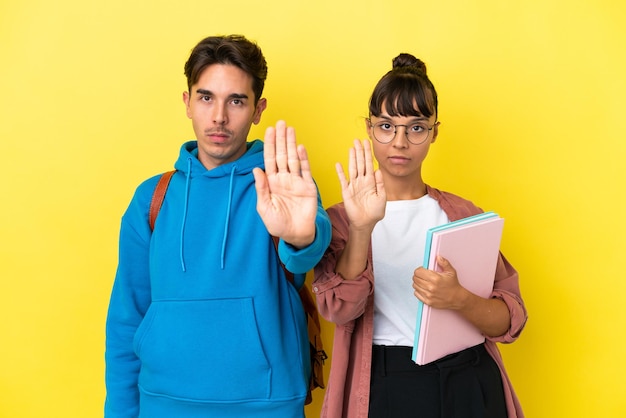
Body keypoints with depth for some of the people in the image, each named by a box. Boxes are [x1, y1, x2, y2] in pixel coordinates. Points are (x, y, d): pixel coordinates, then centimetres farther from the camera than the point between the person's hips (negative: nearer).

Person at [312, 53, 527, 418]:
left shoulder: (463, 214, 4)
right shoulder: (343, 218, -1)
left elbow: (510, 321, -1)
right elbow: (340, 309, -16)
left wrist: (458, 299, -21)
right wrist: (362, 229, -29)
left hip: (470, 384, 2)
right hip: (386, 387, -2)